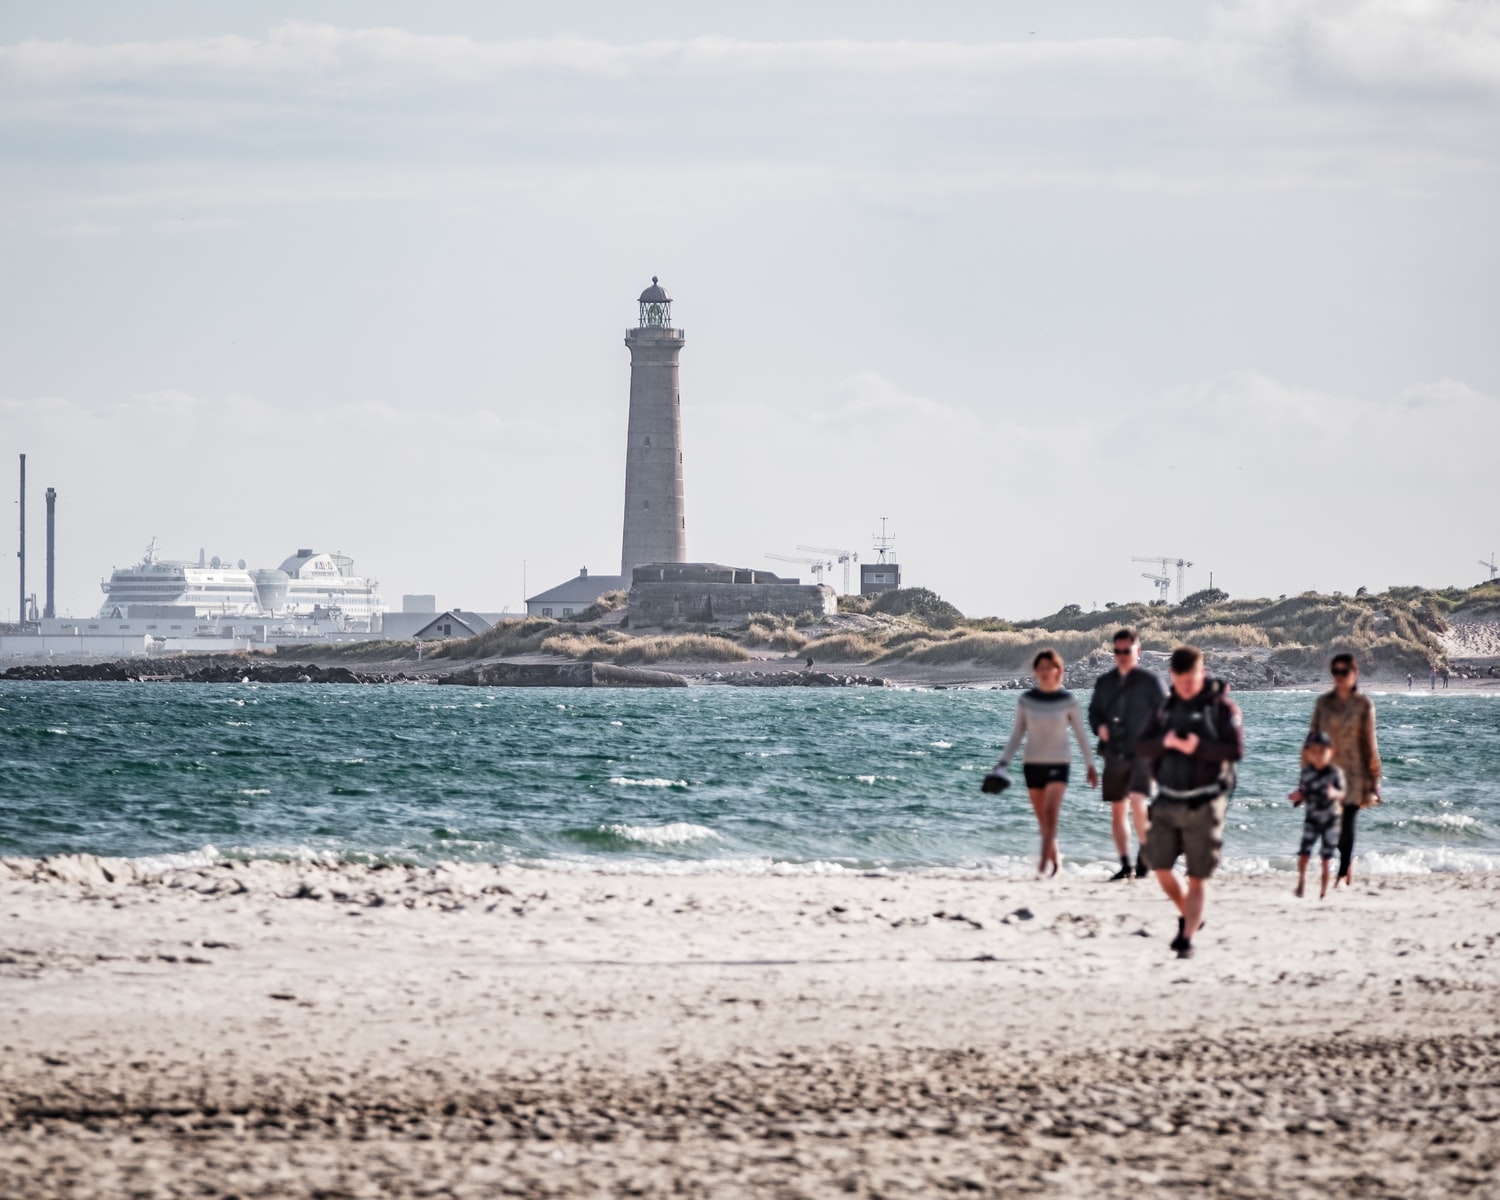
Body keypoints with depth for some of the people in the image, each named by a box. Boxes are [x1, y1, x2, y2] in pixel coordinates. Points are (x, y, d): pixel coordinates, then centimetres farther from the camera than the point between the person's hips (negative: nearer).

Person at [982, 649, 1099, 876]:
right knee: (1042, 820, 7)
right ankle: (1055, 857, 25)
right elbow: (1016, 735, 8)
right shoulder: (1026, 700, 3)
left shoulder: (1068, 701, -2)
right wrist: (1003, 763, -1)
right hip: (1033, 763, 3)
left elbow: (1081, 735, 6)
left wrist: (1091, 766, 6)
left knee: (1050, 813, -18)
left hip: (1058, 763, -3)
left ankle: (1044, 862, -22)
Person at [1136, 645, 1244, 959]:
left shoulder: (1221, 706, -5)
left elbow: (1236, 750, -14)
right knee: (1160, 866, 3)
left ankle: (1187, 939, 1)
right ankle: (1188, 917, 26)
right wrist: (1164, 742, -14)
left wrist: (1198, 748, -25)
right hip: (1168, 801, 5)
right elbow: (1142, 746, 6)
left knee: (1197, 877, -2)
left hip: (1203, 803, -5)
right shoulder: (1168, 706, 11)